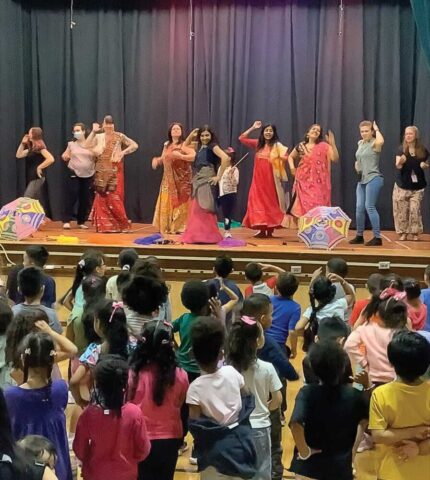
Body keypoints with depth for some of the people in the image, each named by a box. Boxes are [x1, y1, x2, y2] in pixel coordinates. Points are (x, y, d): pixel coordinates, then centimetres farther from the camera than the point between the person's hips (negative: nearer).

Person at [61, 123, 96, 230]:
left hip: (88, 175, 1)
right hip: (74, 174, -1)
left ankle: (81, 222, 16)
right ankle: (66, 221, -2)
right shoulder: (71, 144, 5)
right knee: (71, 197, -8)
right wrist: (65, 157, -8)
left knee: (85, 199, 4)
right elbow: (65, 156, 14)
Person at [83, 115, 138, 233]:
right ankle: (104, 225, 7)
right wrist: (93, 132, -6)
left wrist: (123, 152, -11)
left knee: (114, 198, -6)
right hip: (102, 172, 3)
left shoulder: (119, 136, 0)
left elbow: (135, 145, 0)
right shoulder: (98, 137, 7)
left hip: (115, 171, -3)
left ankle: (121, 225, 5)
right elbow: (85, 146, -5)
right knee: (102, 197, 2)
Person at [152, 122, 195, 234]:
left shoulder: (184, 144, -5)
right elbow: (163, 159, 24)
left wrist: (181, 156, -26)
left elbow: (195, 156, -17)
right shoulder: (167, 145, 15)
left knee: (180, 202, -7)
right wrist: (156, 160, 2)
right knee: (167, 202, 2)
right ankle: (167, 227, 8)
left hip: (181, 180, -6)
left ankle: (180, 227, -2)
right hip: (168, 179, 6)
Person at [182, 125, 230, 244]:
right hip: (197, 179, 8)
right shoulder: (199, 146, 16)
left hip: (207, 179, -8)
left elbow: (226, 158, -20)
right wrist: (191, 135, 11)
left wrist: (219, 176, -18)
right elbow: (185, 146, 29)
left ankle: (206, 235, -10)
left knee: (203, 207, -12)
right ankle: (198, 234, 14)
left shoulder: (213, 146, -6)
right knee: (196, 207, 9)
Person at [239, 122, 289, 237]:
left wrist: (278, 157, -34)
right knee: (259, 202, 2)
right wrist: (253, 128, 8)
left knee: (270, 203, 1)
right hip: (258, 178, 4)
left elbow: (285, 157, -14)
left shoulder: (277, 145, -2)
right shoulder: (258, 144, 10)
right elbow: (242, 138, 13)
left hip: (271, 178, -4)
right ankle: (262, 229, 6)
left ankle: (270, 230, 6)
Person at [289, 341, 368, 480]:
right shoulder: (354, 394, -8)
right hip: (341, 466, 2)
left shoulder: (307, 392, -18)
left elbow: (295, 424, -34)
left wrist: (304, 451, -19)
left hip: (309, 465, -1)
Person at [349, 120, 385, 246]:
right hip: (362, 180, 8)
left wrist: (377, 129, -18)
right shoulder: (360, 143, 14)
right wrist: (357, 166, 11)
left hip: (373, 179, -8)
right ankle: (359, 236, 19)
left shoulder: (374, 143, -10)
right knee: (359, 207, 8)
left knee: (369, 207, -10)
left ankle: (377, 237, -5)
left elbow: (381, 141, -36)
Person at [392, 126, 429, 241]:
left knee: (415, 209, -3)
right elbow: (397, 166, -12)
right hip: (403, 185, 0)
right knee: (402, 210, 1)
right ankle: (403, 233, 13)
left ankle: (415, 233, 11)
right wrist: (400, 162, -34)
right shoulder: (401, 149, -4)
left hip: (417, 185, 0)